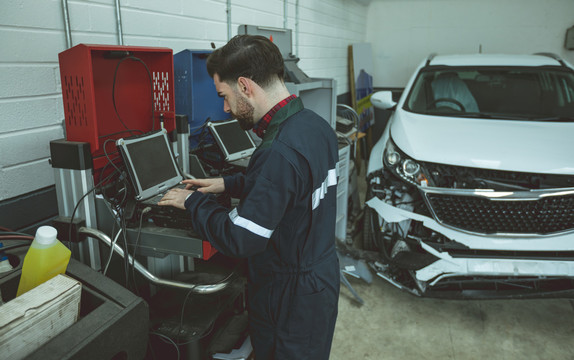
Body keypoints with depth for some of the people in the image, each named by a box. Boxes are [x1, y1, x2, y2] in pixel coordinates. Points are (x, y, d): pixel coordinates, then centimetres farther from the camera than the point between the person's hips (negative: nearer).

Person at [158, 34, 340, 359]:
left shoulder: (280, 151, -33)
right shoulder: (316, 125, -3)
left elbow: (239, 240, -27)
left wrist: (193, 201, -11)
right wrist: (228, 184, 10)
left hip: (293, 296, -8)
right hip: (323, 274, 8)